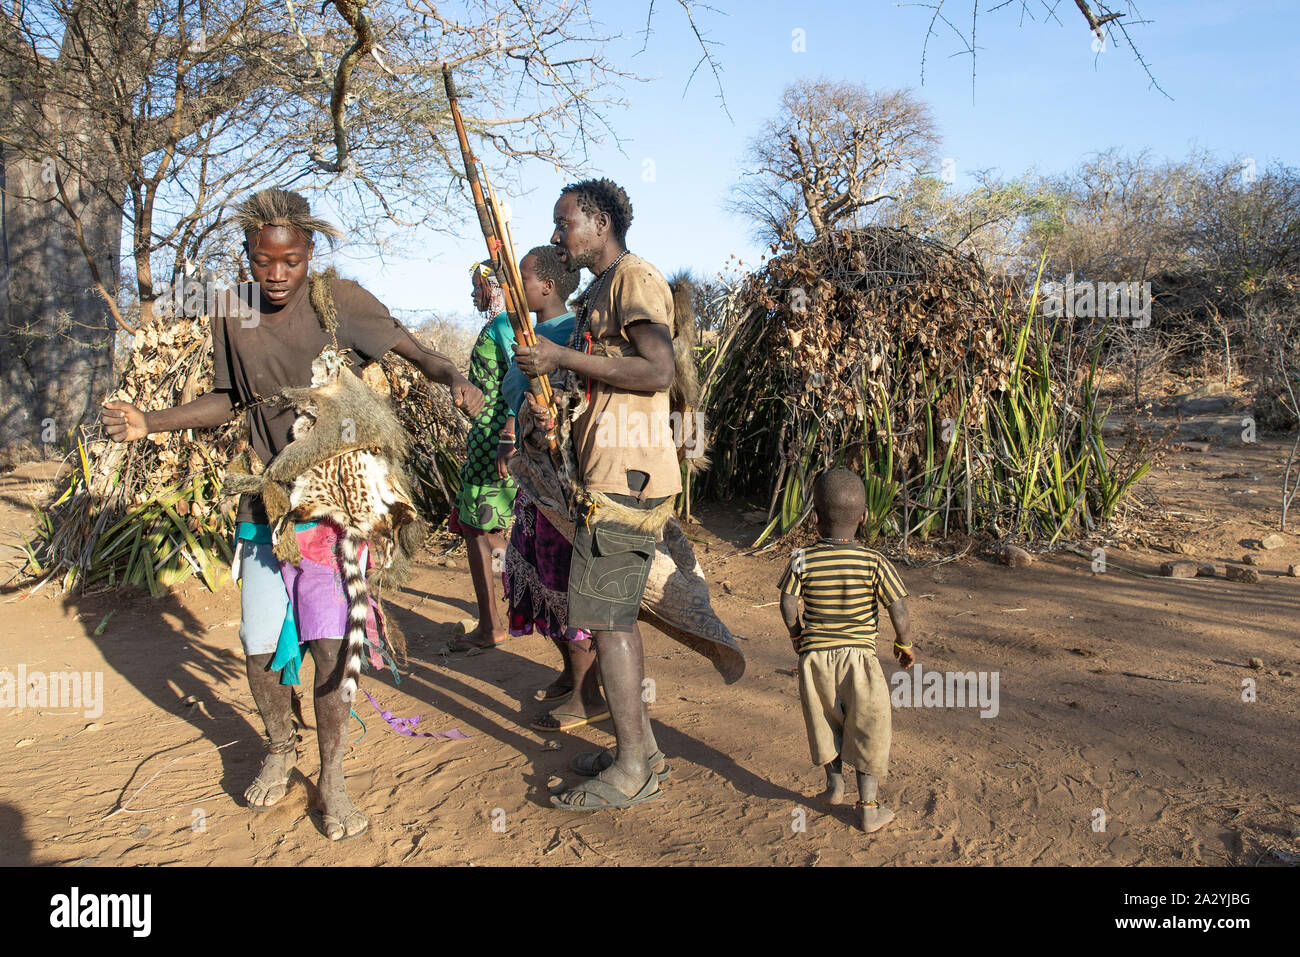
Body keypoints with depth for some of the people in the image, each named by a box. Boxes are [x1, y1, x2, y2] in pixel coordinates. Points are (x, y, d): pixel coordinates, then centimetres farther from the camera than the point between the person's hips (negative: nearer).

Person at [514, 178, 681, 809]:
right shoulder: (601, 290, 23)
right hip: (614, 472, 10)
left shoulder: (635, 278, -8)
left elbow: (658, 370, -21)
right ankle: (640, 744, 23)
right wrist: (554, 405, 11)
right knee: (616, 613, 13)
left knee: (603, 614, -8)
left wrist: (562, 358, -17)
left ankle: (633, 770, 1)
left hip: (626, 474, -10)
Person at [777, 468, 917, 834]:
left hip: (815, 656, 2)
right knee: (866, 730, 11)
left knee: (826, 721, 24)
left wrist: (796, 634, 15)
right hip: (858, 655, -1)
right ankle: (869, 808, 17)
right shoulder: (873, 562, -9)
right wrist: (904, 643, 11)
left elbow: (788, 604, -5)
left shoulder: (804, 560, -7)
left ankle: (834, 783, 37)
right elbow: (898, 610, -7)